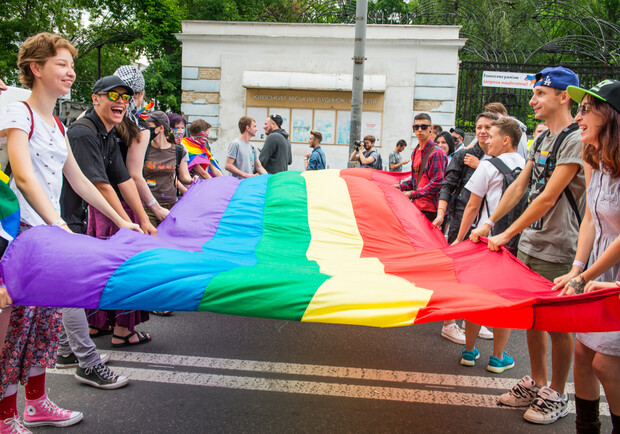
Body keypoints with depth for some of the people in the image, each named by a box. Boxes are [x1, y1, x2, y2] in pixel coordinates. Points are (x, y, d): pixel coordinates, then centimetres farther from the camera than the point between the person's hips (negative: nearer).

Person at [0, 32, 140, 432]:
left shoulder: (57, 125, 15)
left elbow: (78, 181, 20)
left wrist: (120, 220, 19)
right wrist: (61, 227, -35)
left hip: (52, 230, 8)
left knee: (47, 317, 13)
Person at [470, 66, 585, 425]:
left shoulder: (576, 140, -16)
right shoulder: (543, 139, 12)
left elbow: (548, 197, -20)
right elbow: (520, 186, 15)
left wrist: (506, 234, -17)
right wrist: (489, 223, 9)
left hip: (556, 251, -8)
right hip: (528, 244, 8)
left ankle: (557, 397, 21)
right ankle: (537, 383, 32)